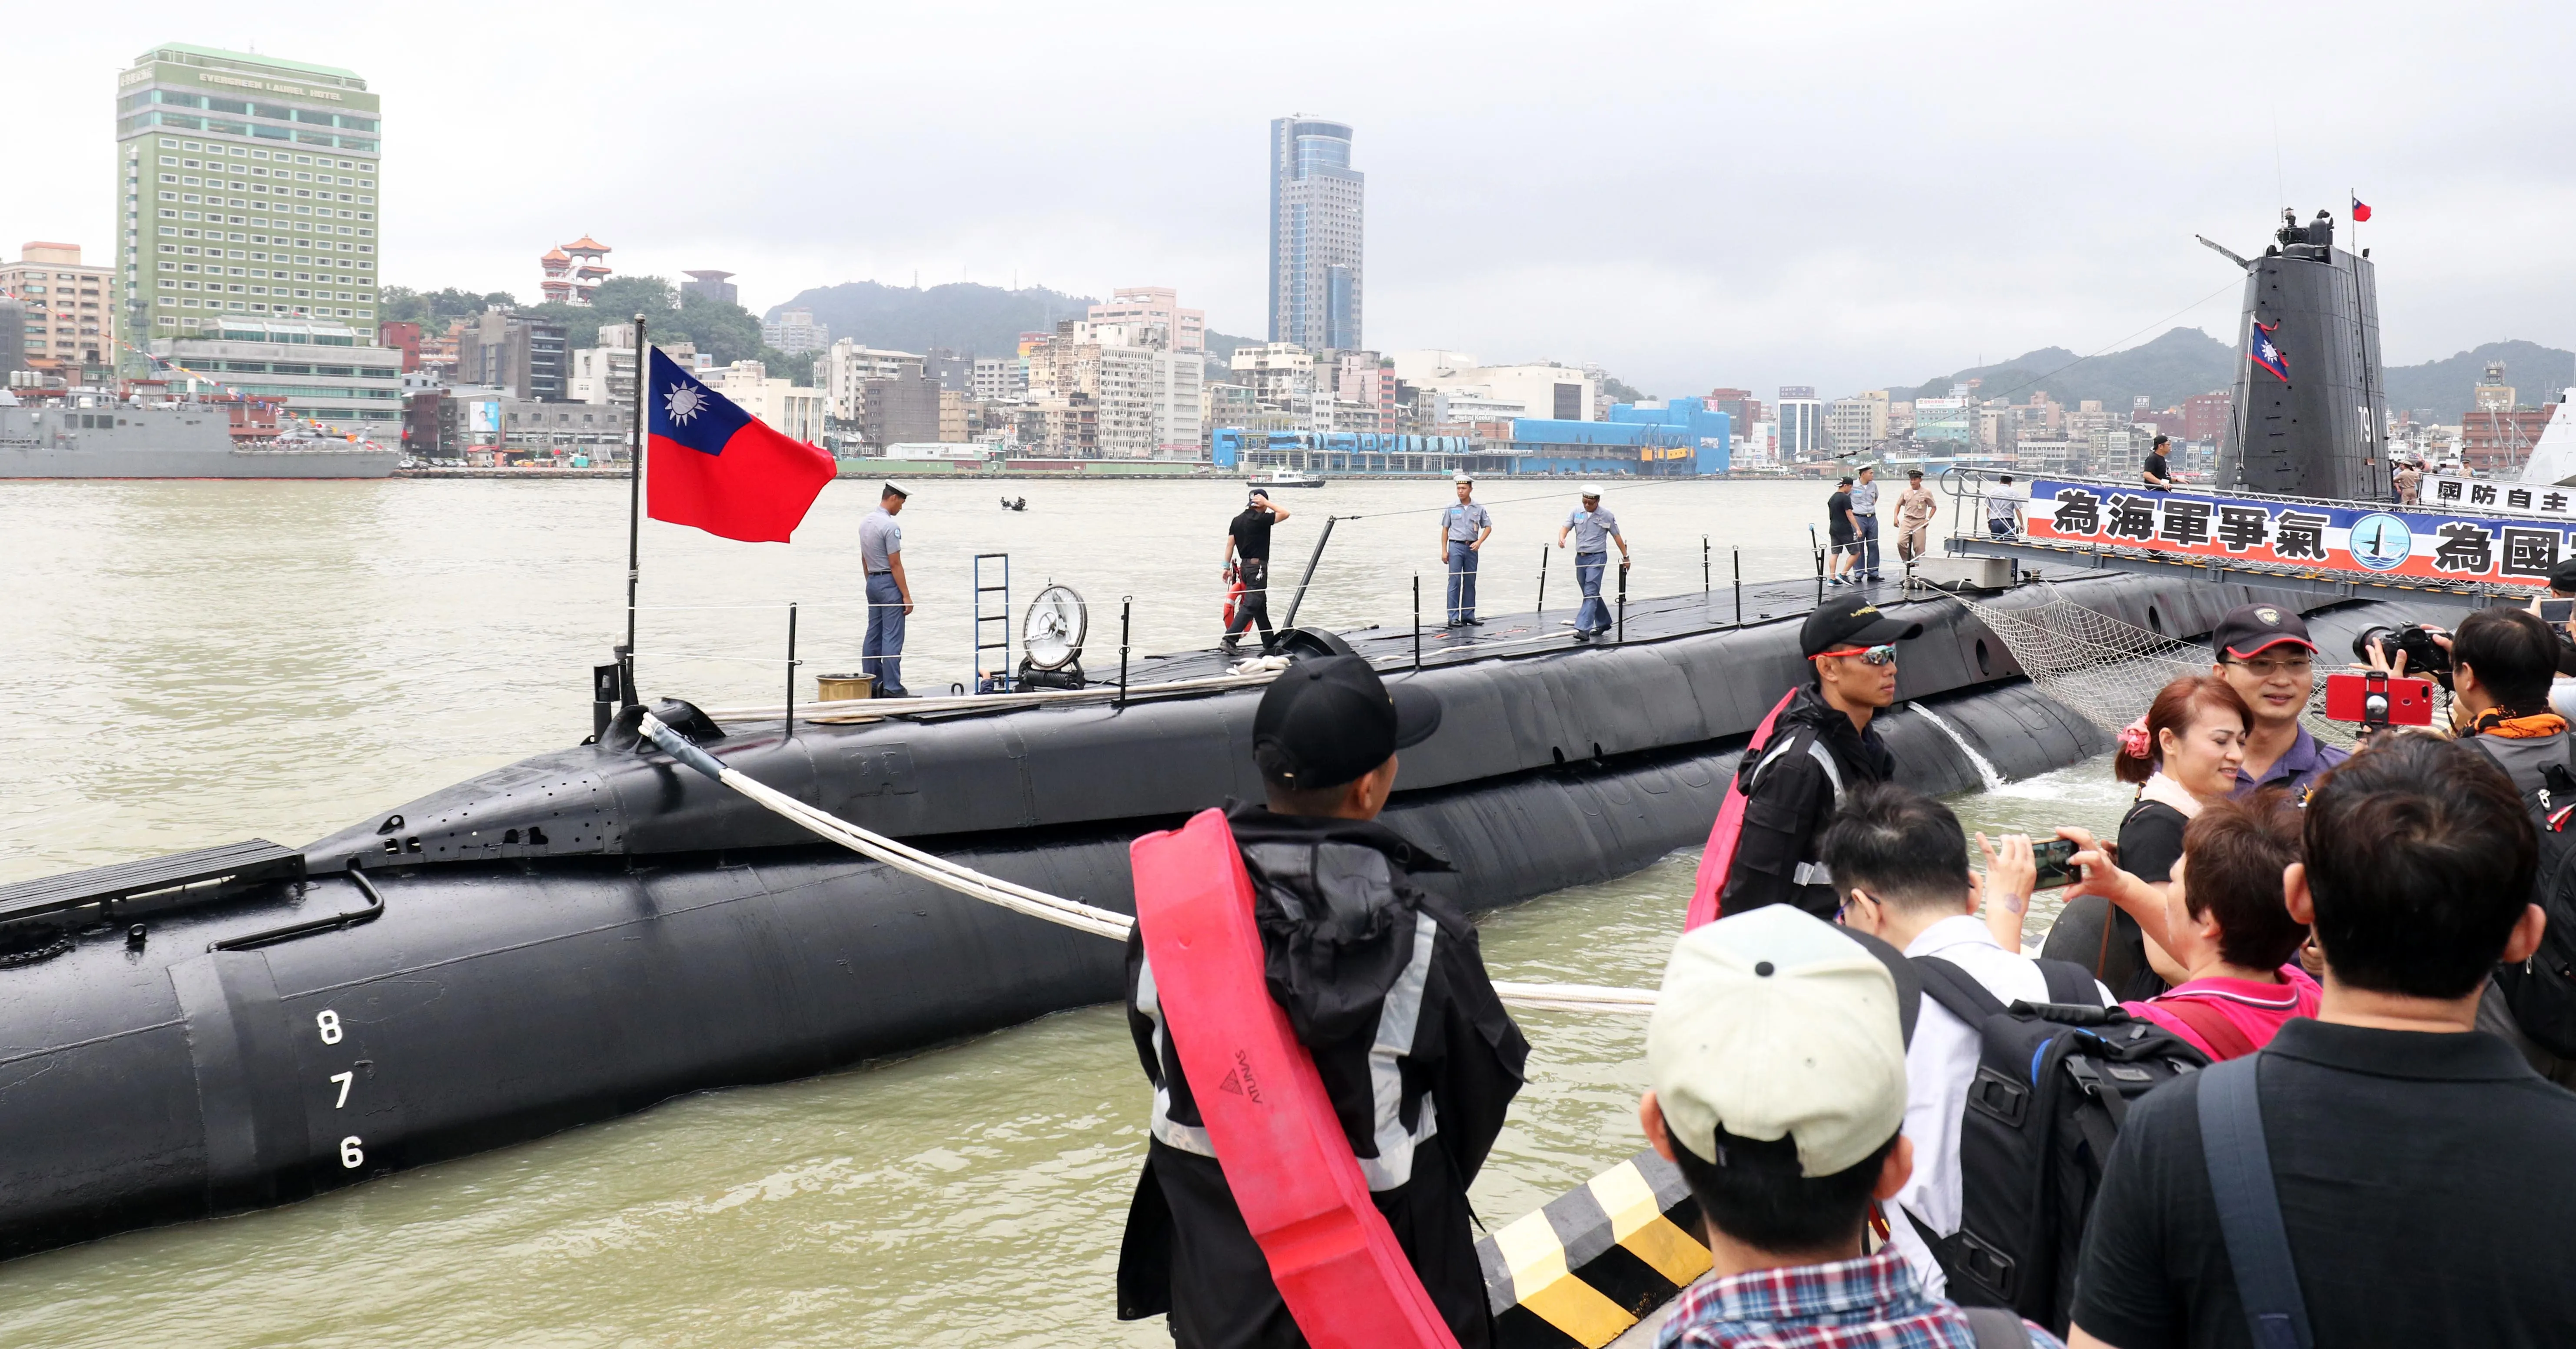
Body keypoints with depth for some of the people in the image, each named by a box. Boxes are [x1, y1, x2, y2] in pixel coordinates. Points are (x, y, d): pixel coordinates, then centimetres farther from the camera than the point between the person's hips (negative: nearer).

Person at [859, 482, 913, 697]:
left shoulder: (865, 523, 10)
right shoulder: (890, 526, -17)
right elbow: (895, 564, -18)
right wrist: (907, 596, -15)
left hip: (872, 582, 9)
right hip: (889, 583, -9)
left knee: (874, 636, 11)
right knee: (892, 638, -7)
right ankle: (892, 688, -8)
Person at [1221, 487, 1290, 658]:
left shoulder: (1237, 520, 8)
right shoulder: (1261, 519, -14)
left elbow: (1230, 544, 7)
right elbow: (1285, 514, -10)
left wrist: (1227, 566, 10)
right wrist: (1267, 503, -7)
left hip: (1245, 566, 9)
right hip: (1258, 566, -9)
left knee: (1261, 605, 18)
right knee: (1250, 606, -10)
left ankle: (1269, 641, 27)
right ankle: (1229, 640, -19)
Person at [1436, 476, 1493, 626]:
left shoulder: (1478, 509, 5)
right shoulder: (1451, 509, 2)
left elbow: (1488, 527, 10)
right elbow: (1445, 529, 5)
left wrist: (1479, 542, -6)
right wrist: (1444, 551, -1)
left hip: (1472, 548, 2)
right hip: (1456, 546, -2)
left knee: (1470, 583, 8)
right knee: (1454, 582, -6)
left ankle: (1468, 615, 16)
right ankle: (1453, 617, -4)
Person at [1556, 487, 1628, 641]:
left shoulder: (1607, 516, -1)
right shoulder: (1577, 513, 8)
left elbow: (1617, 537, 5)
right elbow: (1566, 528, -1)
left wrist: (1625, 556, 9)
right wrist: (1561, 538, -25)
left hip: (1597, 558, -5)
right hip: (1580, 558, 5)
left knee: (1591, 594, -14)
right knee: (1590, 594, 16)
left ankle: (1583, 629, -24)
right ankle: (1603, 623, 33)